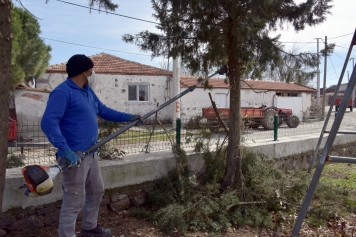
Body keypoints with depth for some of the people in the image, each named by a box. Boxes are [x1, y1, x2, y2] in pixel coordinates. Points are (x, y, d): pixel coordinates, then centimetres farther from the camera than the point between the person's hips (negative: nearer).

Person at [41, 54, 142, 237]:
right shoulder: (63, 92, -17)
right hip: (75, 157, -10)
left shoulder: (88, 91, 14)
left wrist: (128, 117, 22)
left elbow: (104, 111, 26)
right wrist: (65, 150, -36)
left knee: (96, 191, 23)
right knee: (74, 201, -3)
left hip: (91, 154, 10)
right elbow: (48, 122, -27)